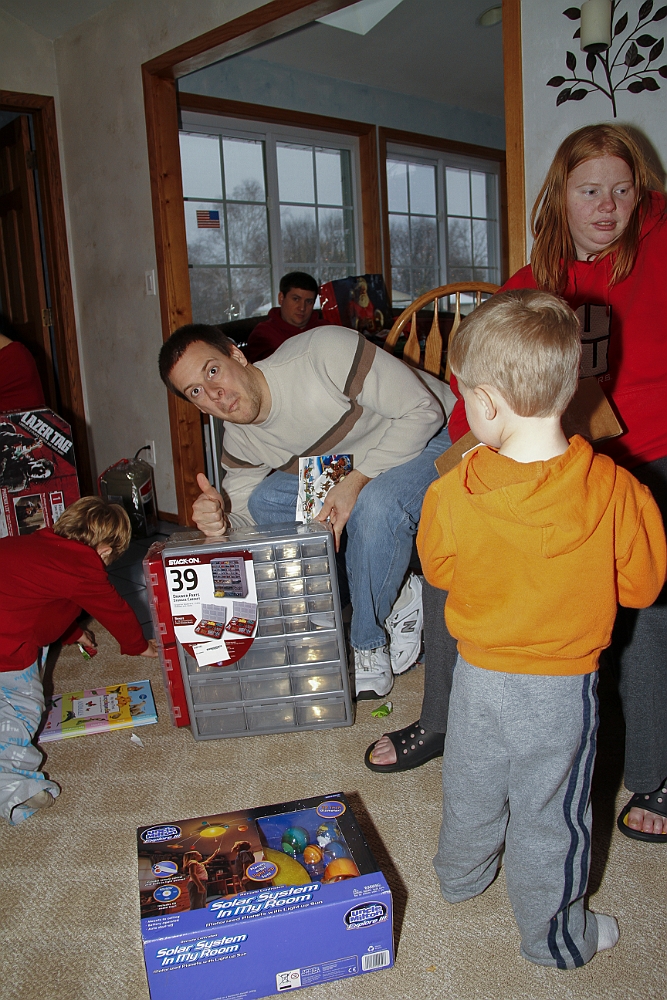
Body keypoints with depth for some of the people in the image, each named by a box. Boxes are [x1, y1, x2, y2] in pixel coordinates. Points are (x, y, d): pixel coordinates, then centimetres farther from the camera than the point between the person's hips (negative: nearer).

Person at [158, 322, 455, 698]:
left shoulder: (323, 350, -31)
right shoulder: (241, 441, -9)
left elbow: (423, 410, -26)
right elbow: (240, 509, -3)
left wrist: (358, 481, -33)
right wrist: (220, 518, -28)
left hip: (432, 435, -7)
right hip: (353, 473, 7)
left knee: (376, 506, -37)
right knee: (264, 500, -9)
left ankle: (369, 644, -9)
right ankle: (394, 596, -2)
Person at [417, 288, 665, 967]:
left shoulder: (452, 496, -22)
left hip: (478, 674, 1)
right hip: (562, 687, -1)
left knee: (470, 786, 26)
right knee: (547, 815, 19)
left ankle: (460, 876, 53)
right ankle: (553, 935, 41)